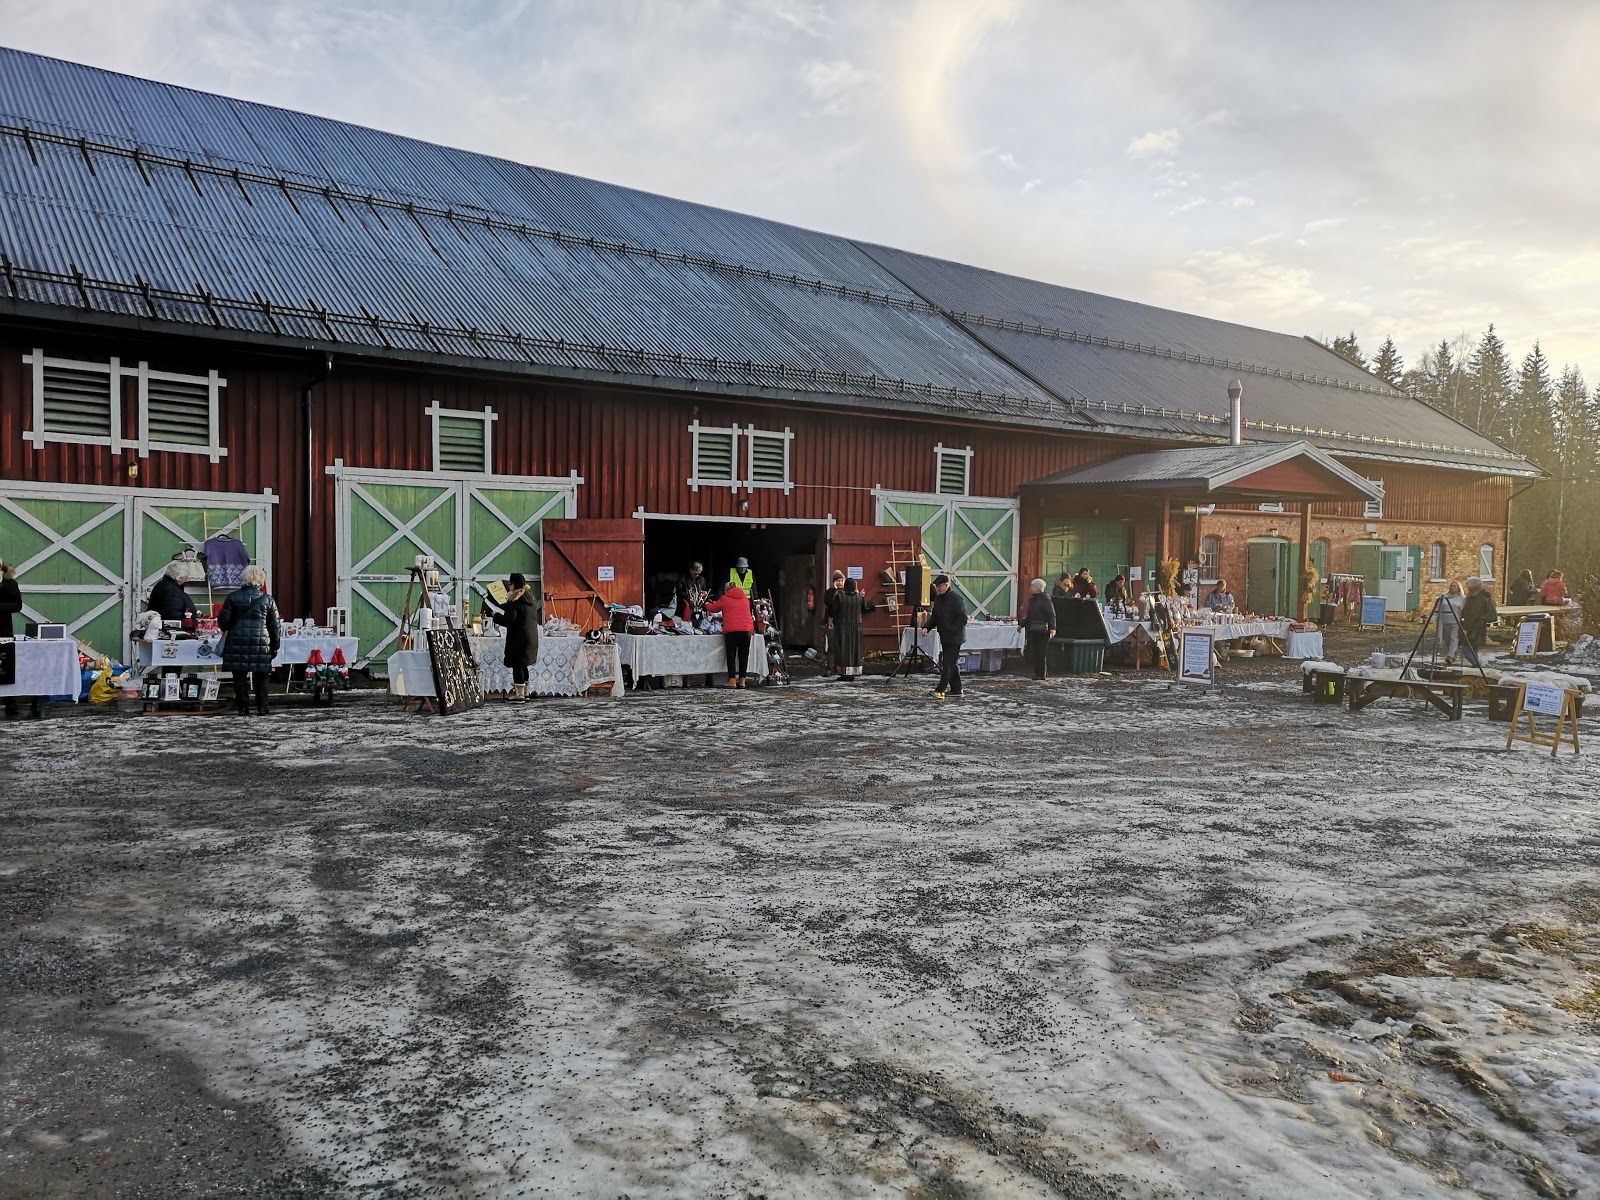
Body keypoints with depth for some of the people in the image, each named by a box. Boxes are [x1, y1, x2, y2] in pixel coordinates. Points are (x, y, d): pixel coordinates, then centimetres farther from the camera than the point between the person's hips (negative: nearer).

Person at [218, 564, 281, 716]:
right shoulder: (268, 600, 3)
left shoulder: (232, 597, 2)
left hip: (237, 642, 0)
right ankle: (262, 707, 7)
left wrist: (227, 629, 24)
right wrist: (275, 646, 13)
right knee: (260, 678, 7)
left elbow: (223, 620, 1)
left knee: (240, 676, 7)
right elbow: (275, 625, 4)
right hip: (261, 644, 0)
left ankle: (242, 707, 6)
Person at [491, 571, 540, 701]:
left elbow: (508, 620, -20)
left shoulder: (515, 601, -16)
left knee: (517, 665, -4)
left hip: (518, 638, -9)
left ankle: (519, 694, -3)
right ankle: (525, 692, 23)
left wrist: (494, 615, -3)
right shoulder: (528, 596, 10)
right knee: (523, 665, 17)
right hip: (531, 636, 9)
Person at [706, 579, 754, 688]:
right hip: (746, 630, 3)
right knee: (744, 655, 8)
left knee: (731, 655, 0)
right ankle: (742, 680, 10)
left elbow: (712, 608, 19)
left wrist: (707, 605, 38)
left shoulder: (724, 599, 7)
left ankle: (732, 680, -6)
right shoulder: (745, 598, 17)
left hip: (731, 630, -3)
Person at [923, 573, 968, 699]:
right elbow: (934, 617, 17)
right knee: (952, 663, 13)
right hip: (945, 637, 9)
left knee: (948, 664, -11)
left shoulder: (955, 598, -15)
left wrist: (951, 630, -21)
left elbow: (963, 618, -17)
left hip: (954, 637, -9)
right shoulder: (938, 598, 11)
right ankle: (956, 689, 21)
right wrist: (926, 627, 1)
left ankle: (941, 690, -16)